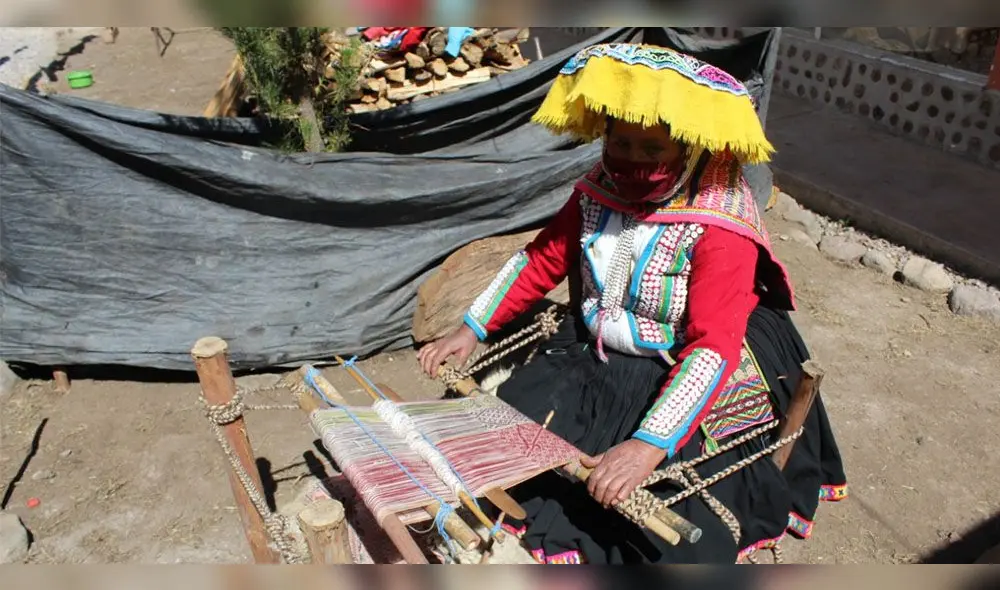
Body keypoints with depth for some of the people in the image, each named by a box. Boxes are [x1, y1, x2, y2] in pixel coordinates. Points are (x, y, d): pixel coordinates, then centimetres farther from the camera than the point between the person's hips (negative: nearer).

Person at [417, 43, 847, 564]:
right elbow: (540, 261, 6)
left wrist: (649, 445, -41)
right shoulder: (598, 192, -4)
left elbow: (713, 349, -31)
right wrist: (472, 329, -1)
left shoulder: (720, 227, -23)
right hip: (593, 356, 6)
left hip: (680, 376, -5)